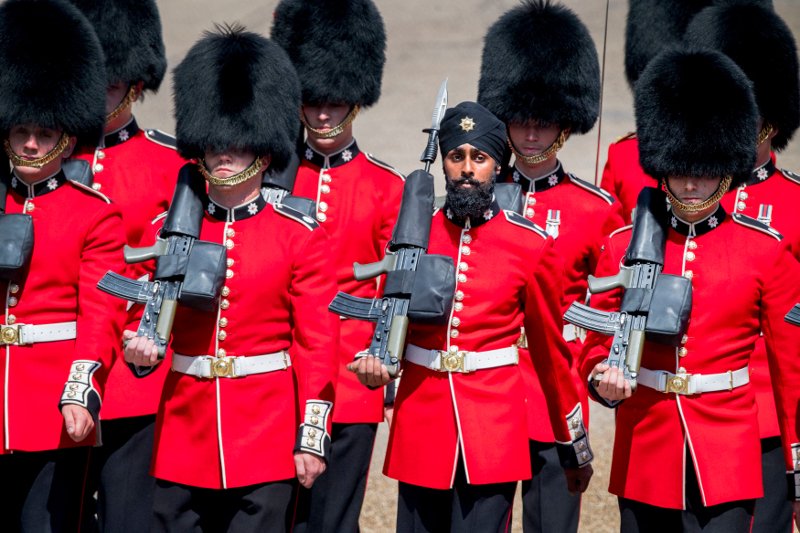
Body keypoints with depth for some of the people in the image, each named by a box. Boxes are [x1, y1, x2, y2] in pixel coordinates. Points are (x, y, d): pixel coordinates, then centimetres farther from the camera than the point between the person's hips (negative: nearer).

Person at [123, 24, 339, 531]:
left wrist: (313, 437, -7)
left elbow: (317, 342, -2)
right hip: (183, 431, 3)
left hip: (267, 432, -3)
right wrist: (141, 345, -9)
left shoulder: (300, 235, -1)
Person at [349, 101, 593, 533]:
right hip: (421, 424, 2)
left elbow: (551, 351, 7)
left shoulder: (530, 245, -1)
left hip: (494, 430, -2)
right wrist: (375, 361, -8)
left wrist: (575, 449, 12)